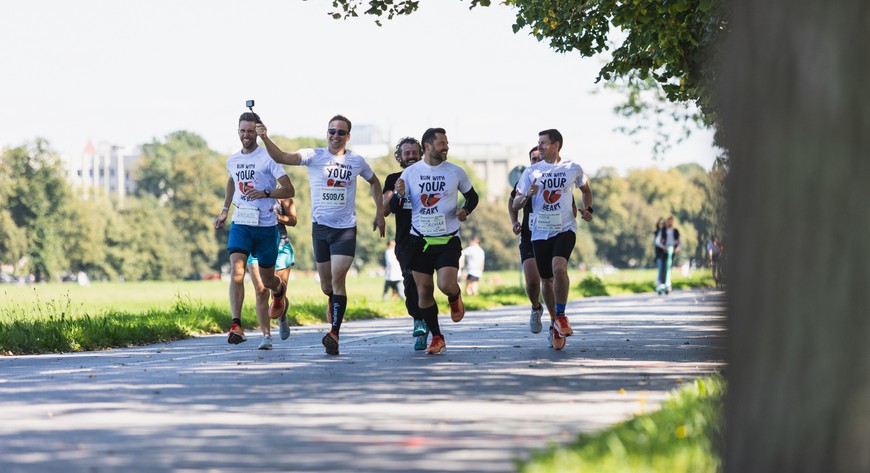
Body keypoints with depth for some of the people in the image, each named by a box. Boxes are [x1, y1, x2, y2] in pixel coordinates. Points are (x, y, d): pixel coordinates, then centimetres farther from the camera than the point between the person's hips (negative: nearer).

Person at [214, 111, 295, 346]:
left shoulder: (268, 158, -8)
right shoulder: (232, 161, 8)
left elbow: (289, 190, -10)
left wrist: (265, 193, -25)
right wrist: (225, 209, 28)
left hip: (266, 225, -3)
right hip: (240, 223, 3)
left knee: (266, 279, 10)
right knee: (237, 271, -18)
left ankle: (279, 290, 49)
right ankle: (236, 326, -23)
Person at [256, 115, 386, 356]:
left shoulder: (357, 161, 3)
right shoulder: (314, 156, -3)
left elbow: (374, 182, 22)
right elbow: (282, 157, -18)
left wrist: (380, 212, 16)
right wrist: (265, 138, -35)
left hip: (346, 229, -1)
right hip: (321, 227, 1)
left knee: (338, 278, -15)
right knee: (326, 285, 8)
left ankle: (334, 334, -20)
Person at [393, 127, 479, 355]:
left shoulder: (456, 172, 0)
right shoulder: (410, 173, 1)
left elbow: (472, 196, 15)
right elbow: (394, 207, 4)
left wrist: (465, 210, -6)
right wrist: (399, 194, -18)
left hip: (448, 240, -1)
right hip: (420, 240, 1)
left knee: (446, 285, -18)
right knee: (424, 290, 1)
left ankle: (455, 298, 19)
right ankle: (437, 338, 14)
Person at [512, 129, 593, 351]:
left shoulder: (573, 169, 1)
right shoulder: (531, 172, 3)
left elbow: (586, 190, 22)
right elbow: (515, 204, 5)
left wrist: (587, 209, 5)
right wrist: (527, 195, -15)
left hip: (565, 228, -3)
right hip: (540, 231, 3)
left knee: (559, 267, -27)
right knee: (546, 280, 7)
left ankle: (561, 316, -12)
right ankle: (554, 321, 27)